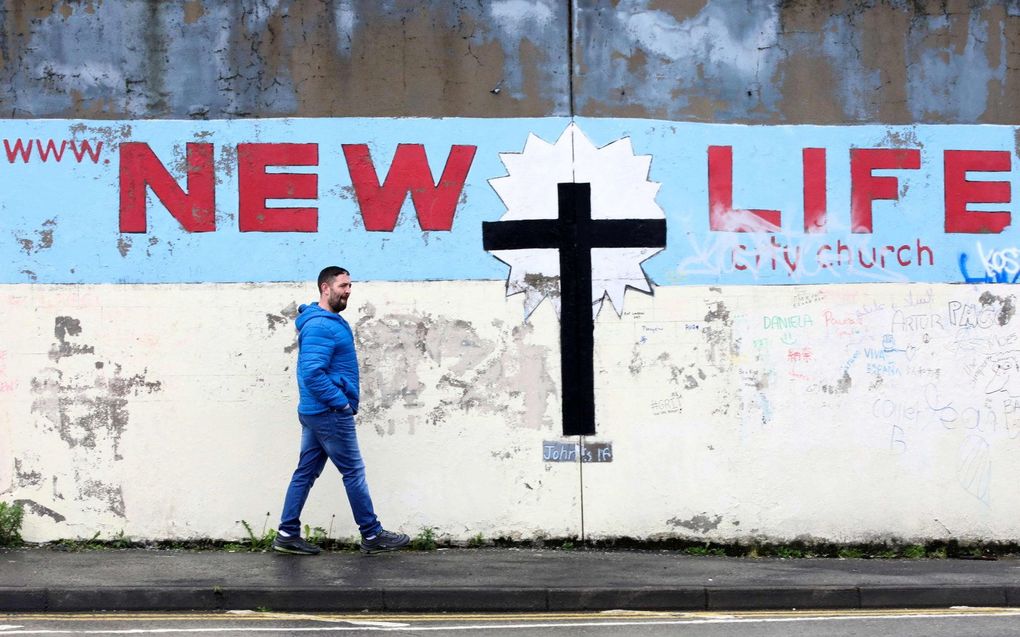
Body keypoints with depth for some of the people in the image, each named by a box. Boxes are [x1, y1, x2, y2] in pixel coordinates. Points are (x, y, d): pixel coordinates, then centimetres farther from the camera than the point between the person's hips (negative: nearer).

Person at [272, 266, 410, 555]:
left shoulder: (331, 322, 16)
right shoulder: (320, 326, -18)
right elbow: (313, 373, -26)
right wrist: (342, 403, -19)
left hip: (314, 412, 10)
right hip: (330, 413, -10)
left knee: (306, 472, 10)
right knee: (354, 472, -2)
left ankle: (287, 534, 11)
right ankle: (372, 536, 6)